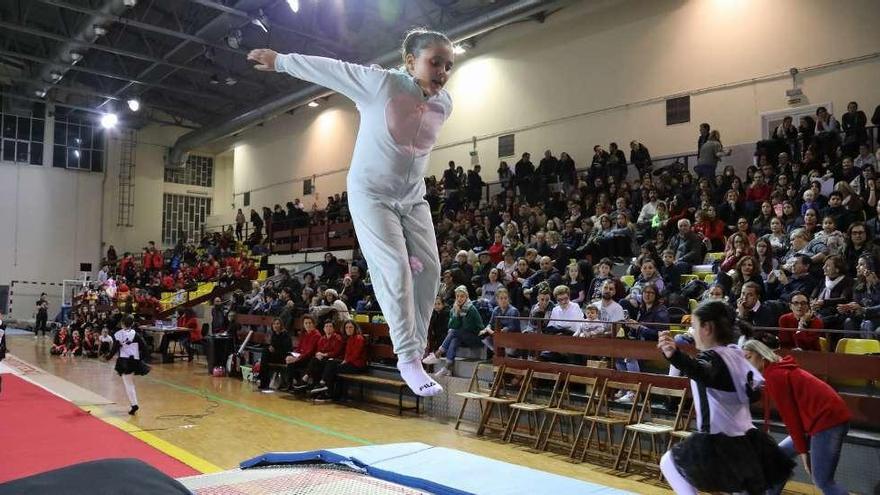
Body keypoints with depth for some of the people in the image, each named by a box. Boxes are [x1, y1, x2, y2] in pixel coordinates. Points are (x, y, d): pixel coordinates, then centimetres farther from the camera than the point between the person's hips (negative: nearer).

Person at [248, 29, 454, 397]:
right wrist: (280, 61, 1)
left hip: (413, 198, 6)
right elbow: (330, 70, -8)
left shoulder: (444, 104, -2)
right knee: (395, 270, -16)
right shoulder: (382, 83, -17)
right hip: (370, 194, -6)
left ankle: (417, 351, 9)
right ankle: (408, 359, -10)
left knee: (428, 269, -2)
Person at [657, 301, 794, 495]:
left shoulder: (712, 357, -17)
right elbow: (752, 389, 19)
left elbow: (701, 373, -43)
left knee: (669, 463, 7)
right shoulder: (733, 353, 6)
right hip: (745, 437, 9)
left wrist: (674, 355, -62)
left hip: (719, 442, -9)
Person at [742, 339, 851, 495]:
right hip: (828, 418, 10)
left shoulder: (773, 375, -12)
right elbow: (794, 411, 14)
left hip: (828, 420, -10)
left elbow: (789, 415, -12)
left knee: (823, 481, -6)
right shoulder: (778, 369, 16)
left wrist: (802, 450, -6)